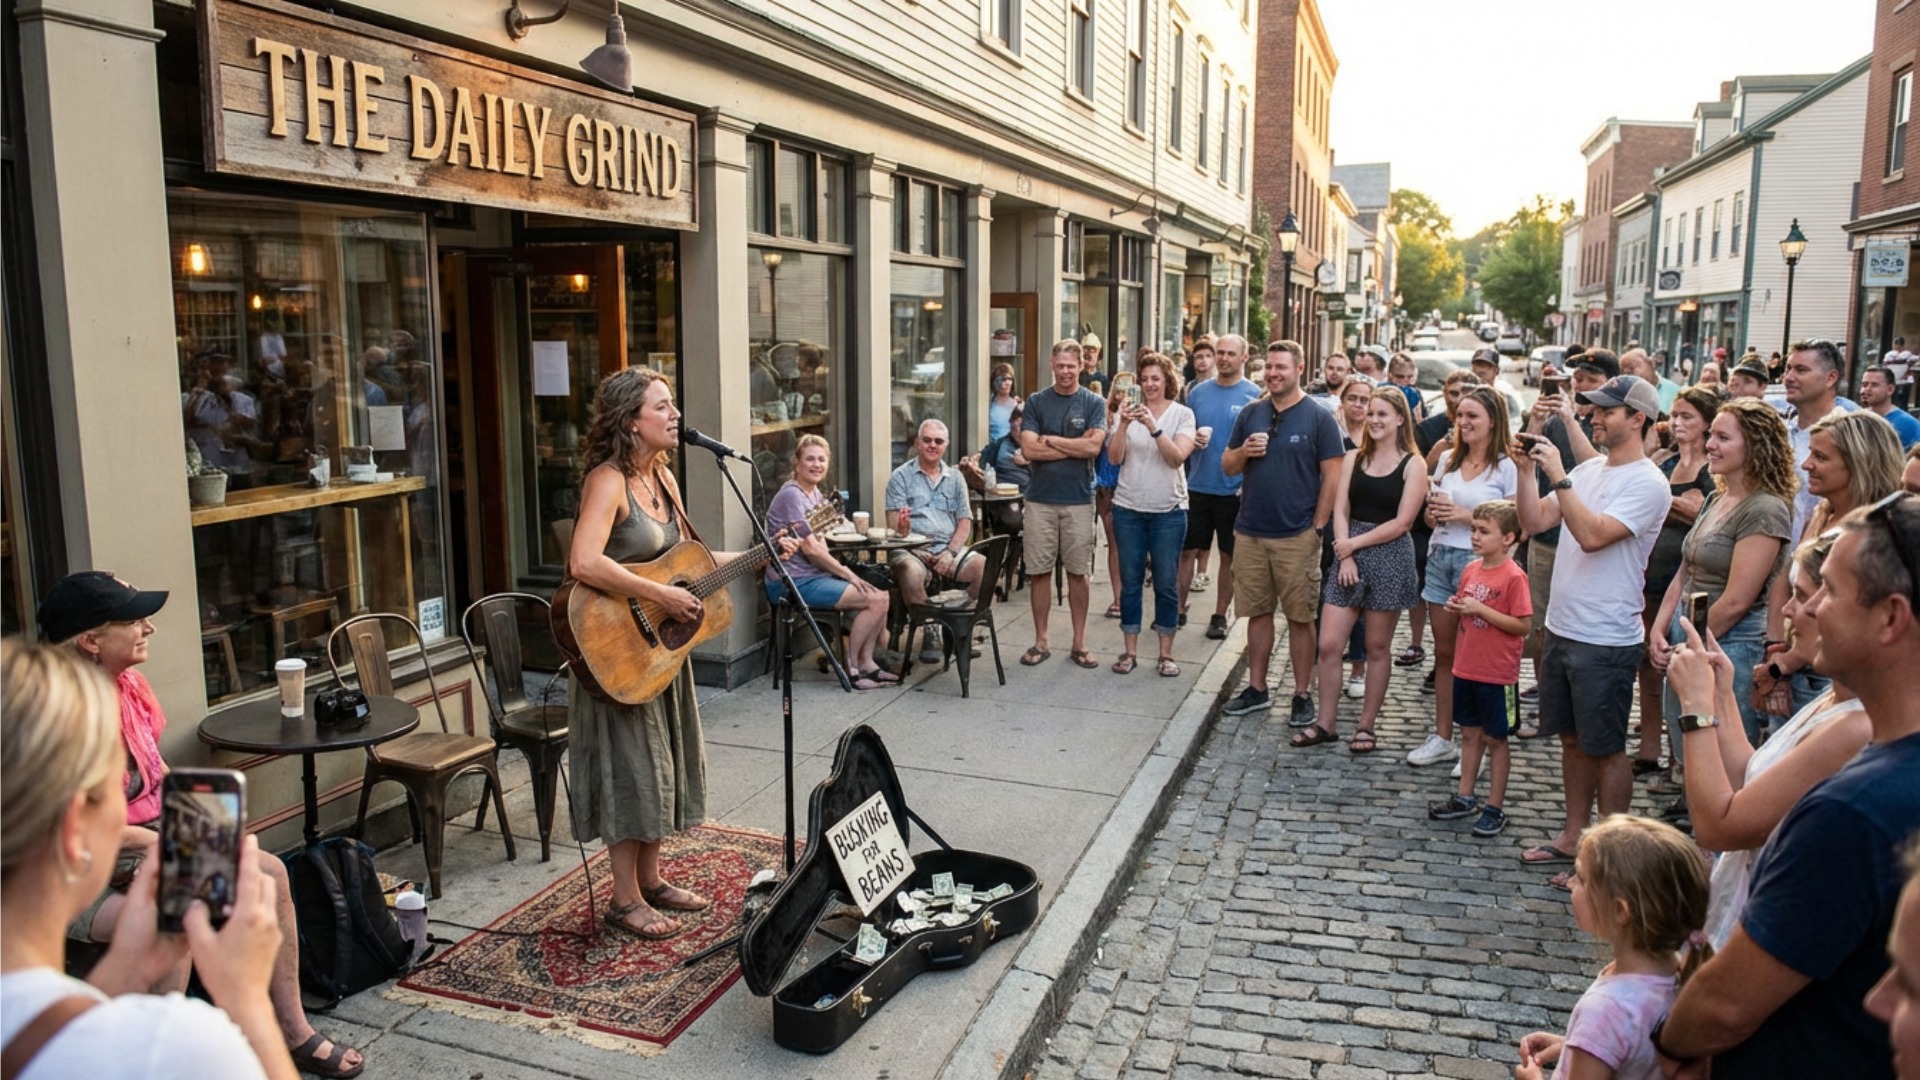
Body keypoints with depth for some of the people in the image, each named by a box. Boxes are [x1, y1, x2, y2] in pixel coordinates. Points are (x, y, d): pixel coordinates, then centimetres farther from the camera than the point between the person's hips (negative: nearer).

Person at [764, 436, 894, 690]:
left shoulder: (816, 494, 15)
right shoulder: (791, 495, -14)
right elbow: (809, 548, -18)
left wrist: (843, 571, -2)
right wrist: (847, 573, -11)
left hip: (815, 575, 9)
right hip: (793, 581, -9)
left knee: (880, 596, 1)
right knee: (875, 600, -16)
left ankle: (866, 663, 7)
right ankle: (851, 666, -2)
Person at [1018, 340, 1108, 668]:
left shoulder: (1094, 403, 2)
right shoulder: (1036, 401, 4)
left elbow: (1094, 446, -12)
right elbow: (1029, 449, -8)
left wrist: (1050, 440, -8)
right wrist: (1075, 447, -8)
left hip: (1079, 499, 0)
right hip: (1040, 498, 1)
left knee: (1078, 573, 7)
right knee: (1039, 572, 5)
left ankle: (1079, 643, 17)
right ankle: (1040, 642, 17)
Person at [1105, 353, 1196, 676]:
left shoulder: (1182, 414, -1)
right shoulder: (1128, 412, 2)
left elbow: (1177, 457, -14)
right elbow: (1114, 457, -5)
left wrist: (1152, 426, -27)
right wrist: (1124, 425, -20)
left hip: (1169, 510, -1)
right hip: (1128, 507, 1)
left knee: (1167, 584, 4)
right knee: (1130, 582, 8)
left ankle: (1166, 653, 15)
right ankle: (1130, 650, 17)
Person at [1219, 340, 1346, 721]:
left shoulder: (1318, 418, -3)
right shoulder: (1250, 414, 9)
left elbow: (1332, 476, -5)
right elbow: (1228, 466, 14)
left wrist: (1317, 528, -9)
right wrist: (1243, 452, -9)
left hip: (1297, 536, -4)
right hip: (1250, 532, 4)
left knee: (1300, 617, 3)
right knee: (1258, 612, 12)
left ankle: (1302, 695, 13)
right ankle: (1256, 688, 22)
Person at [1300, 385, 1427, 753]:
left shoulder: (1413, 465, -3)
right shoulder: (1354, 458, 8)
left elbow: (1402, 522, -9)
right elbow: (1340, 510, 3)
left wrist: (1355, 543, -10)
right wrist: (1345, 555, -10)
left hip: (1390, 557, -3)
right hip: (1349, 553, 4)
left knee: (1376, 648, 7)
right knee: (1328, 644, -1)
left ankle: (1365, 726, 19)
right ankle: (1326, 723, 12)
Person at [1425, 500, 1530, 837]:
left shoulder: (1513, 576, -15)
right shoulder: (1471, 570, 6)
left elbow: (1523, 625, -20)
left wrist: (1480, 609, -23)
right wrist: (1457, 610, -4)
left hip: (1498, 674, -6)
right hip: (1466, 669, 6)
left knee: (1495, 738, 5)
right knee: (1471, 733, 16)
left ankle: (1495, 807, 16)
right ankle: (1465, 798, 26)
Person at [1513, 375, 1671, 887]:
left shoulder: (1647, 483, -14)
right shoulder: (1588, 470, 10)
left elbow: (1592, 535, -26)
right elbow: (1533, 520, 6)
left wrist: (1558, 474, -23)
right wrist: (1527, 468, -4)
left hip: (1606, 641, -8)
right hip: (1561, 629, 8)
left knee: (1606, 748, 3)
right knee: (1572, 740, 17)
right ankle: (1573, 836, 30)